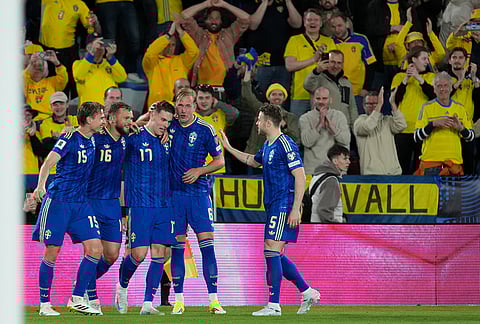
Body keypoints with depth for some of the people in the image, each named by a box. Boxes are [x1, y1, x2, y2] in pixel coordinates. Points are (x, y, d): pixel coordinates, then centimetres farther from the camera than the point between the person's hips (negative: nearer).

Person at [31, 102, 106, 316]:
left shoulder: (92, 140, 10)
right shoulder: (70, 139, -11)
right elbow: (48, 162, -21)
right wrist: (40, 186, -37)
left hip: (81, 202, 7)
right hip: (58, 201, -7)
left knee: (95, 249, -5)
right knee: (52, 253, -3)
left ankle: (77, 299, 3)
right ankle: (44, 304, 7)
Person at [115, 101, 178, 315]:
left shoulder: (168, 141, 11)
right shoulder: (133, 138, -4)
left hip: (163, 205, 5)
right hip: (139, 206, -5)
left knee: (159, 253, -3)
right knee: (139, 254, -9)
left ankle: (148, 303, 0)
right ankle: (122, 287, 20)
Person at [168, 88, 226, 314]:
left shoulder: (205, 130, -2)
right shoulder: (169, 126, 2)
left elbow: (219, 160, 5)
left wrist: (199, 171, -9)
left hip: (198, 192, -1)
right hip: (174, 192, 1)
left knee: (206, 243, -7)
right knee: (177, 245, 2)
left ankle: (213, 299, -6)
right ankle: (178, 300, 7)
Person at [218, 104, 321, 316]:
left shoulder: (285, 145, -14)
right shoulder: (267, 146, 15)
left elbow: (300, 176, -17)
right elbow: (253, 161, 38)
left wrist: (295, 209, -22)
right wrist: (228, 148, 37)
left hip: (284, 207, -10)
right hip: (273, 207, 10)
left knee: (272, 251, -12)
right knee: (274, 255, 10)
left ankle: (274, 305, -11)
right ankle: (307, 292, 18)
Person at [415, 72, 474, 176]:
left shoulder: (460, 108, 12)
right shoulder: (427, 107, 3)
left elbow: (471, 137, 13)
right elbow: (417, 137, -3)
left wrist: (461, 128, -8)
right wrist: (433, 124, -18)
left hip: (455, 161, 3)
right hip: (431, 160, -3)